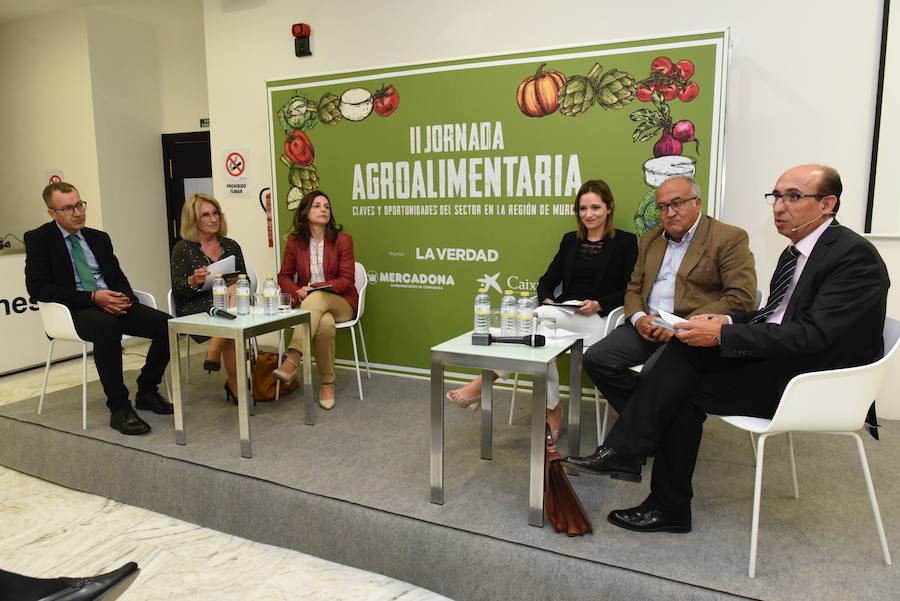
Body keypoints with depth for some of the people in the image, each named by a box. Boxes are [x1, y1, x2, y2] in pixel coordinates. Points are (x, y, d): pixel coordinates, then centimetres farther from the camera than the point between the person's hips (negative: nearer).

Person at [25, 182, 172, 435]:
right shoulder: (38, 239, 3)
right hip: (74, 310, -5)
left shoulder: (99, 238, 19)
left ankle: (147, 392, 0)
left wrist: (125, 297, -6)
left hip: (114, 303, 5)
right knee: (107, 326, -40)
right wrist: (93, 297, -17)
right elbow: (37, 287, -7)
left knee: (166, 324, -20)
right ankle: (119, 409, -30)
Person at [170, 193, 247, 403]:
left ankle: (213, 355, -21)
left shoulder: (231, 246, 15)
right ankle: (236, 387, -21)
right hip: (194, 310, -4)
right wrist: (193, 282, -24)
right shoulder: (183, 248, 3)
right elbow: (177, 291, -2)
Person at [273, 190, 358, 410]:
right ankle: (327, 384, -25)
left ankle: (292, 360, -43)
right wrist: (297, 291, -11)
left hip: (340, 303, -1)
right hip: (307, 304, 1)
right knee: (325, 324, -36)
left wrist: (314, 288, -19)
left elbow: (347, 280, -6)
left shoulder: (342, 240, -1)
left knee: (317, 298, -38)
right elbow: (284, 276, 13)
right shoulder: (295, 241, 5)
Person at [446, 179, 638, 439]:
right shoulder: (570, 240, 20)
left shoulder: (626, 242, 6)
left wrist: (598, 304, -16)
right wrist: (547, 300, -7)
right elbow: (548, 280, 16)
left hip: (598, 320, -4)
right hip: (562, 317, 4)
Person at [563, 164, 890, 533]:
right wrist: (729, 321, -3)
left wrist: (724, 334, -26)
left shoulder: (854, 255, -16)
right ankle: (622, 451, -15)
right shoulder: (796, 251, 12)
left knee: (687, 392, -16)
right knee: (686, 351, -14)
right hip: (778, 357, 8)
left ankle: (669, 507, -3)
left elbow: (813, 334, -25)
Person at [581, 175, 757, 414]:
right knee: (596, 359, -15)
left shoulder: (729, 239, -1)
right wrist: (638, 318, -2)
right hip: (647, 326, 6)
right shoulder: (650, 240, 20)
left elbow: (741, 298, -10)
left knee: (653, 373, -32)